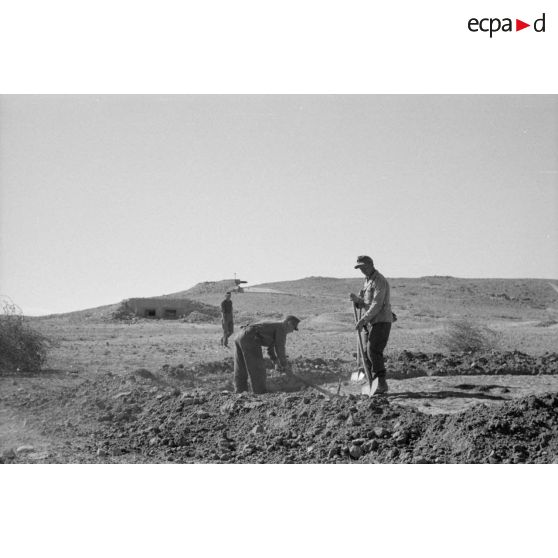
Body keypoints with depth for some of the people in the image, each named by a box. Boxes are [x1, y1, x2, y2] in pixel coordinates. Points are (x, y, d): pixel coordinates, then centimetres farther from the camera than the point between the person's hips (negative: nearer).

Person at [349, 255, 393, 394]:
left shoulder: (379, 281, -12)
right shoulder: (367, 281, 17)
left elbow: (377, 305, -21)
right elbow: (364, 303, 15)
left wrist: (363, 320, -24)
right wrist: (356, 299, -7)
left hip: (381, 321, -9)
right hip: (370, 322, 9)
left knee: (373, 351, -16)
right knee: (367, 353, 4)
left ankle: (382, 383, -13)